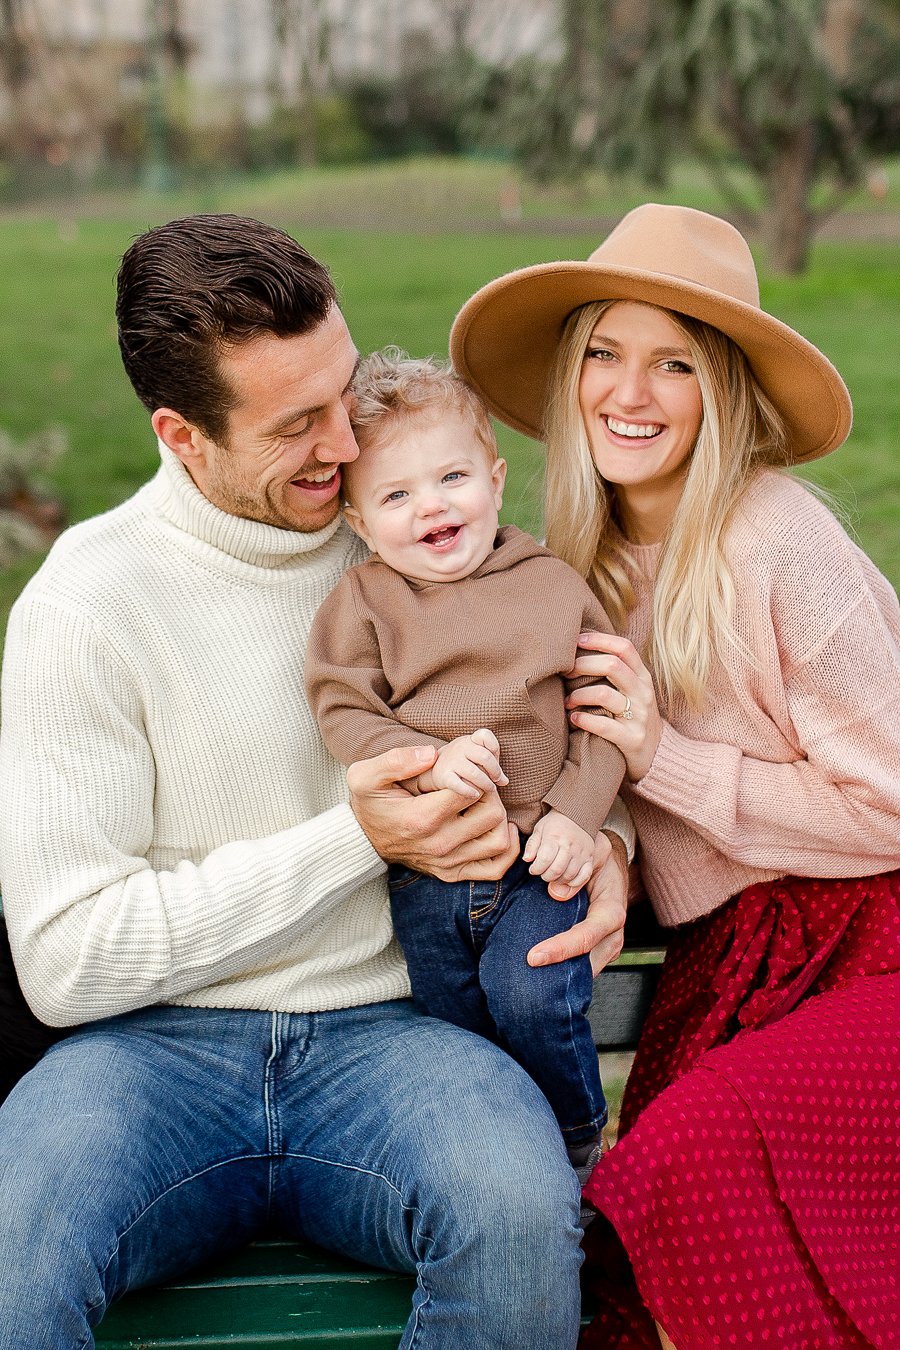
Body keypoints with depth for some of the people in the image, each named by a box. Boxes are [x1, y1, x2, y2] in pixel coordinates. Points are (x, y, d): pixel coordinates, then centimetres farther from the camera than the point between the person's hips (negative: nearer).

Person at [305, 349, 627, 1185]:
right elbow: (343, 710, -9)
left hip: (539, 859, -1)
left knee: (533, 1000, -15)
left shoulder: (555, 587, 1)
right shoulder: (362, 601, 0)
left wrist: (577, 817, -11)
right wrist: (431, 762, -24)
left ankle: (578, 1142, 14)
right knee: (454, 1026, 9)